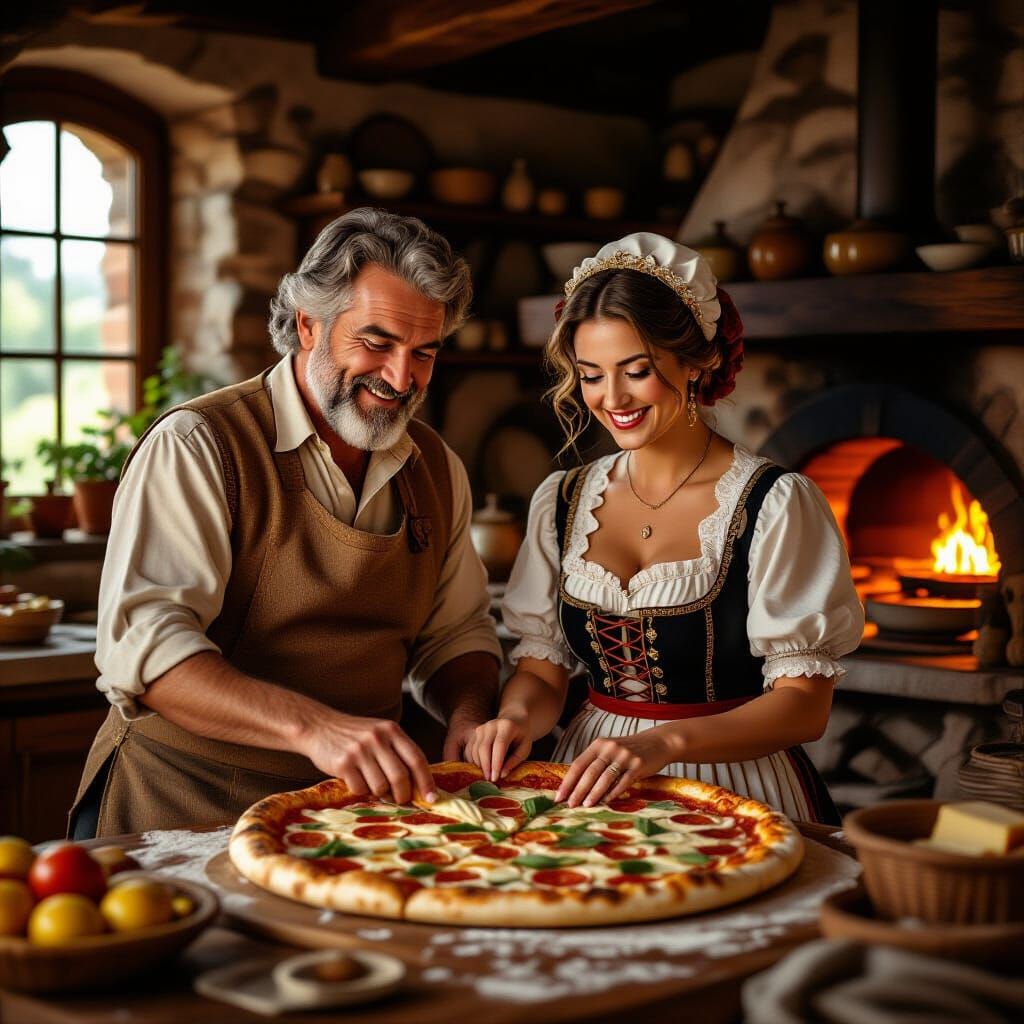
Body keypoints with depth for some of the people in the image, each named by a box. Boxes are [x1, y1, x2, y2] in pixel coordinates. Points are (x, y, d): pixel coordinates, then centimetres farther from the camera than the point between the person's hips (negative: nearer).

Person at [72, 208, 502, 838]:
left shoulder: (438, 470, 10)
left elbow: (456, 633, 20)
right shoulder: (197, 447, -10)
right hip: (183, 806, -5)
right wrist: (312, 725, -34)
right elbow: (142, 645, -22)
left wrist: (469, 715, -3)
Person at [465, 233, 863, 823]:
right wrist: (519, 715, -11)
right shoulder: (561, 503, 10)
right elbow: (544, 665, 12)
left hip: (737, 792, -3)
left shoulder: (776, 504, -6)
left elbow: (804, 705, -9)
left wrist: (664, 741, -23)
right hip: (593, 793, 4)